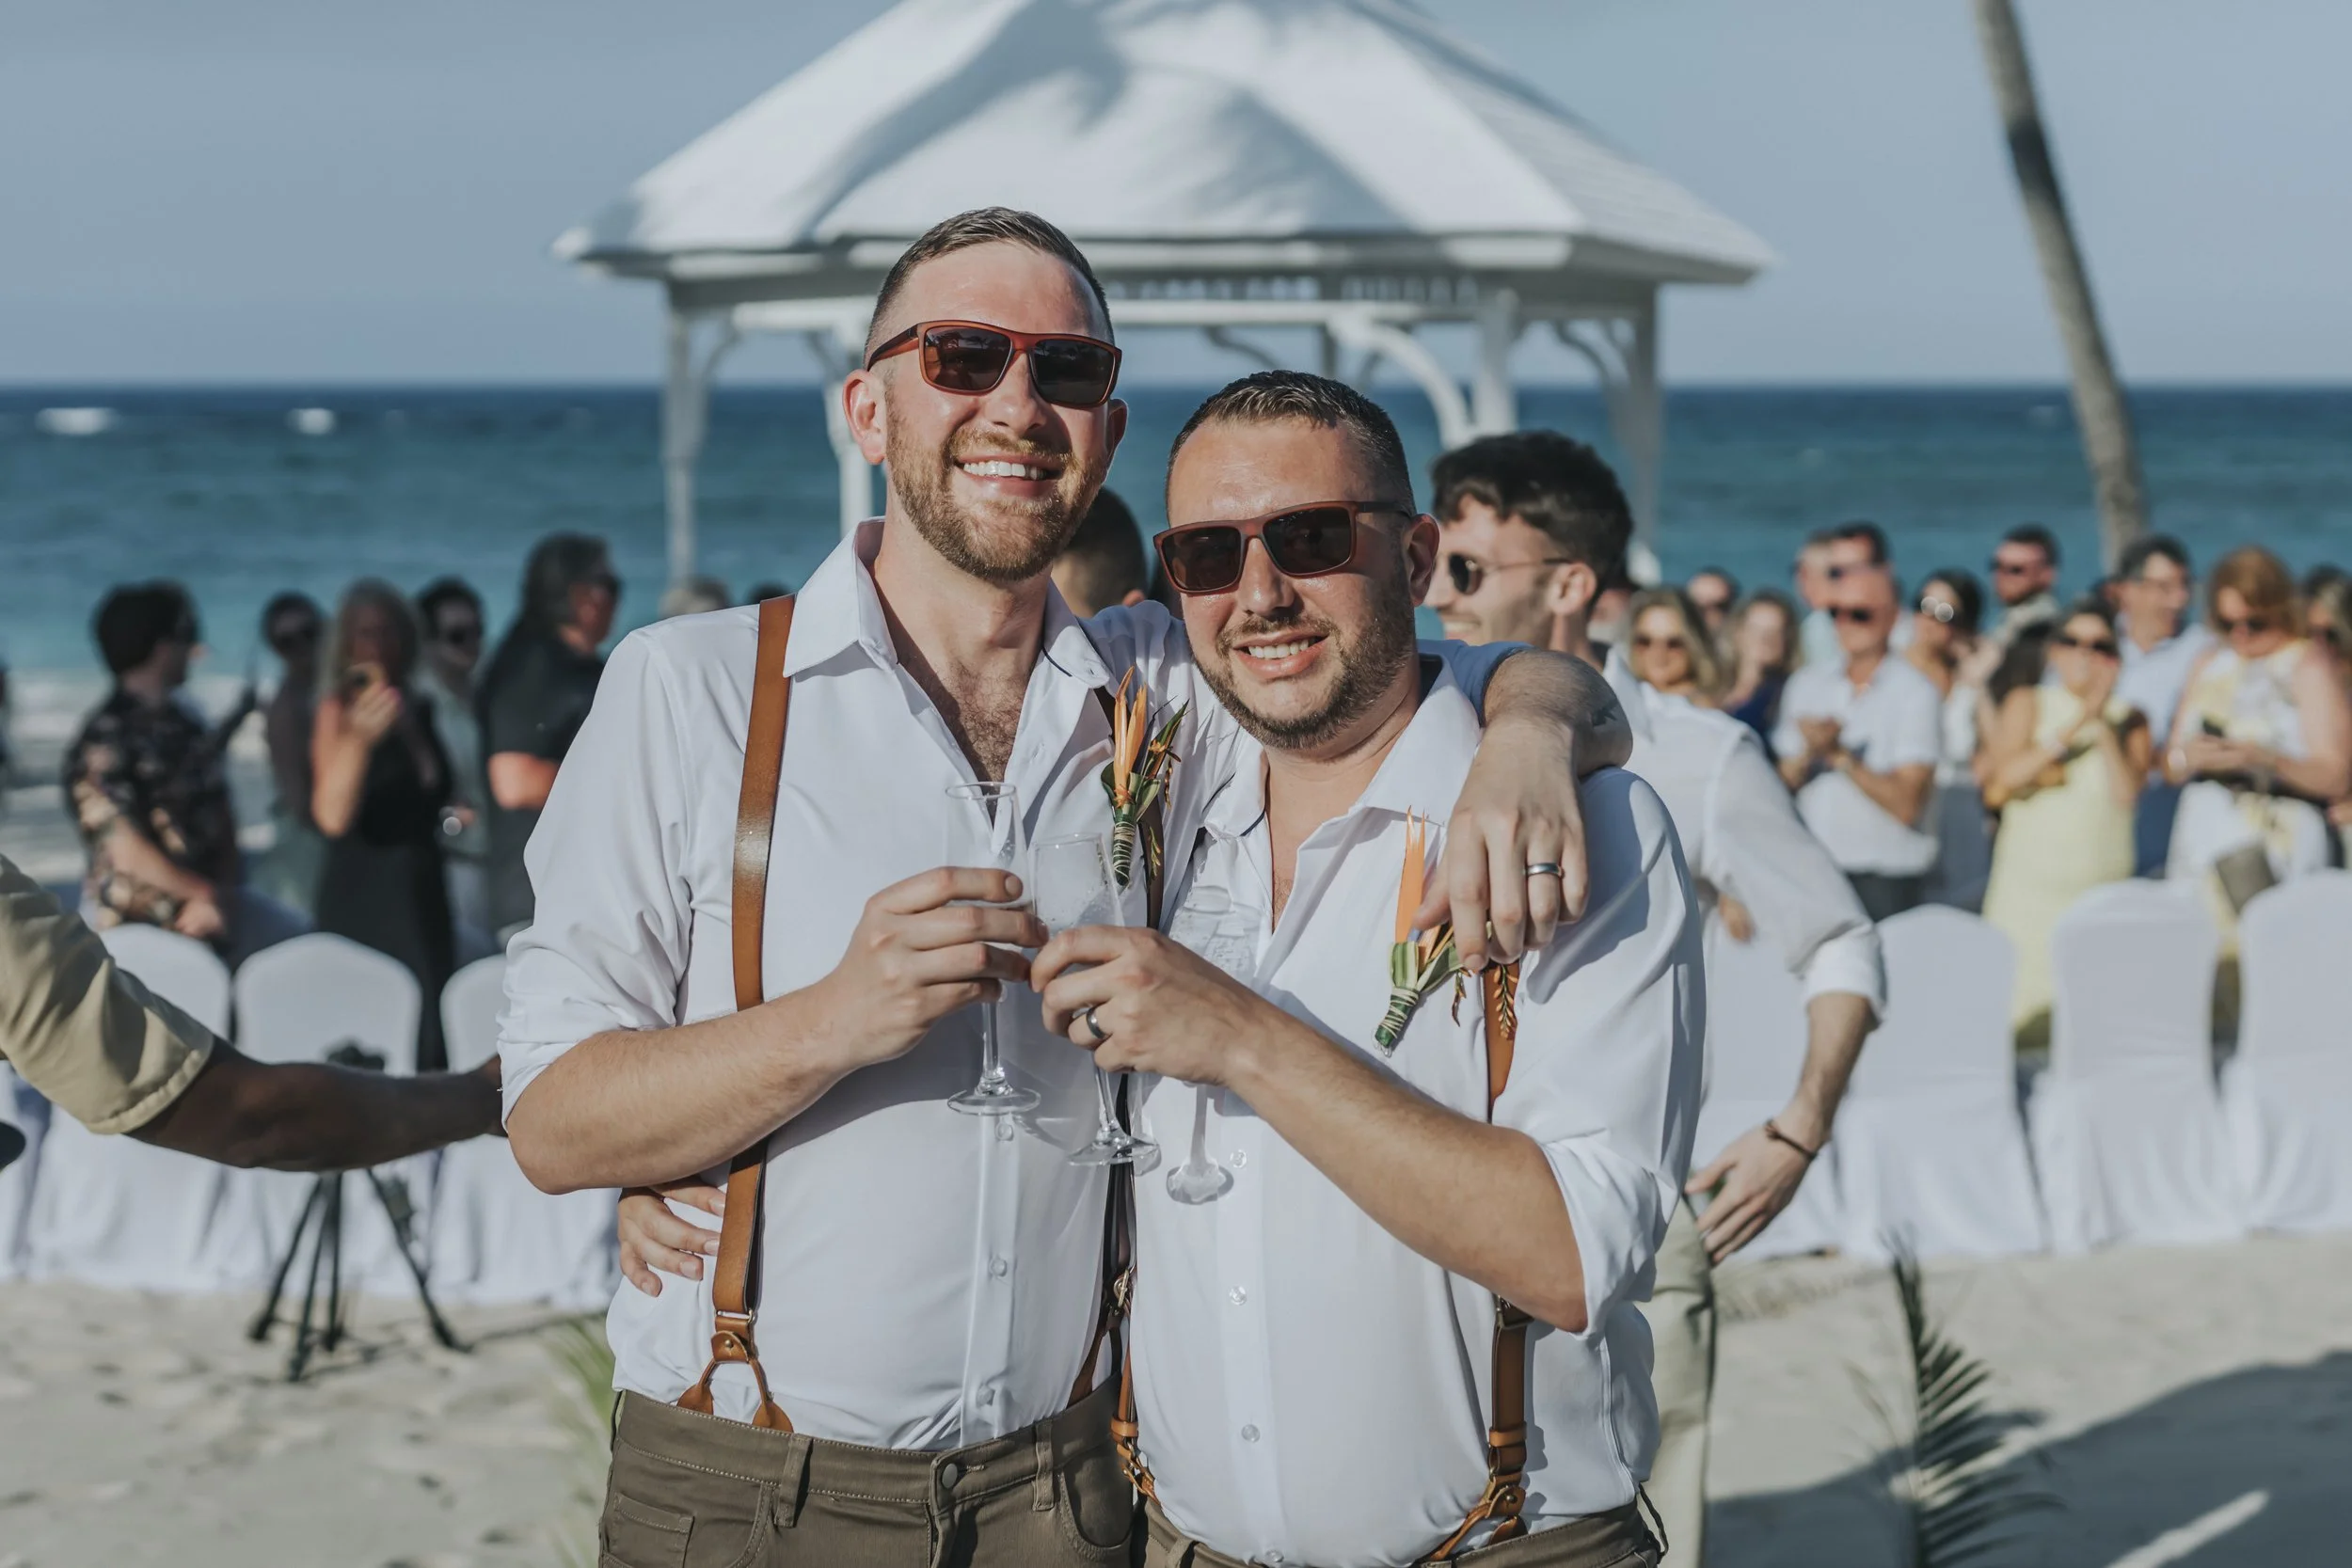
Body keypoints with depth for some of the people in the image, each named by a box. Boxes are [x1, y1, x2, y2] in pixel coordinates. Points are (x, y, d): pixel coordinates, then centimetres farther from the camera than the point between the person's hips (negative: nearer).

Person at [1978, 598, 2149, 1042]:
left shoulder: (2129, 719, 12)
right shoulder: (2027, 704, 10)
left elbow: (2127, 791, -4)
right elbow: (2000, 782, -6)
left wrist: (2104, 723, -7)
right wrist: (2075, 727, -7)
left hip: (2102, 889, 1)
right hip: (2028, 885, -1)